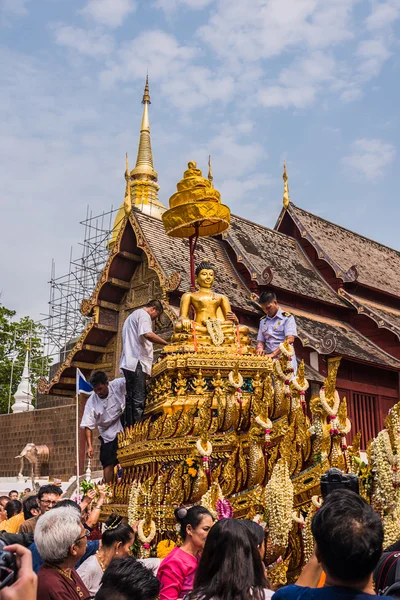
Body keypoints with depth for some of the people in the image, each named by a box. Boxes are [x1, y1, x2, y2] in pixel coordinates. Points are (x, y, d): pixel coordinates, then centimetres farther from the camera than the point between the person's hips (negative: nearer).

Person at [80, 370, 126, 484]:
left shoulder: (119, 384, -19)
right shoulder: (91, 402, -20)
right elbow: (88, 426, -20)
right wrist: (89, 446, -27)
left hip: (125, 428, 1)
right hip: (108, 435, -1)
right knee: (109, 464, 0)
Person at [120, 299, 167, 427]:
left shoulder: (132, 316, 30)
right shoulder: (143, 314, -2)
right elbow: (147, 334, -22)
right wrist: (167, 344, -18)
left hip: (128, 363, 10)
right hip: (137, 362, -10)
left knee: (131, 399, 8)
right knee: (138, 400, -14)